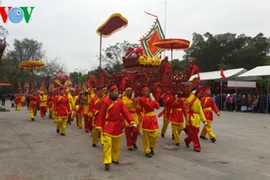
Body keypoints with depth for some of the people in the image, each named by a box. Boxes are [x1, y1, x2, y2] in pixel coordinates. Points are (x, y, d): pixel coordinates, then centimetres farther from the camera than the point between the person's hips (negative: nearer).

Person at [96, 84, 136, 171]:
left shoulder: (119, 101, 0)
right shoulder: (105, 101, -14)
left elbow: (125, 112, -4)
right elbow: (101, 114, -11)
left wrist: (132, 122, -14)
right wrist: (99, 126, -12)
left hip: (117, 125, 5)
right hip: (108, 125, -5)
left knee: (116, 144, 16)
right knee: (107, 144, -12)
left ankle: (115, 159, 33)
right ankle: (107, 162, -6)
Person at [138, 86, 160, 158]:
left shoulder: (151, 98, 10)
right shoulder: (141, 99, -12)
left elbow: (157, 107, 3)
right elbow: (149, 106, -21)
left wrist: (153, 99, -7)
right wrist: (152, 100, -12)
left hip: (153, 118, 6)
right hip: (146, 119, -6)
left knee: (155, 134, 5)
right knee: (146, 136, 2)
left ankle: (151, 147, 28)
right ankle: (147, 151, 14)